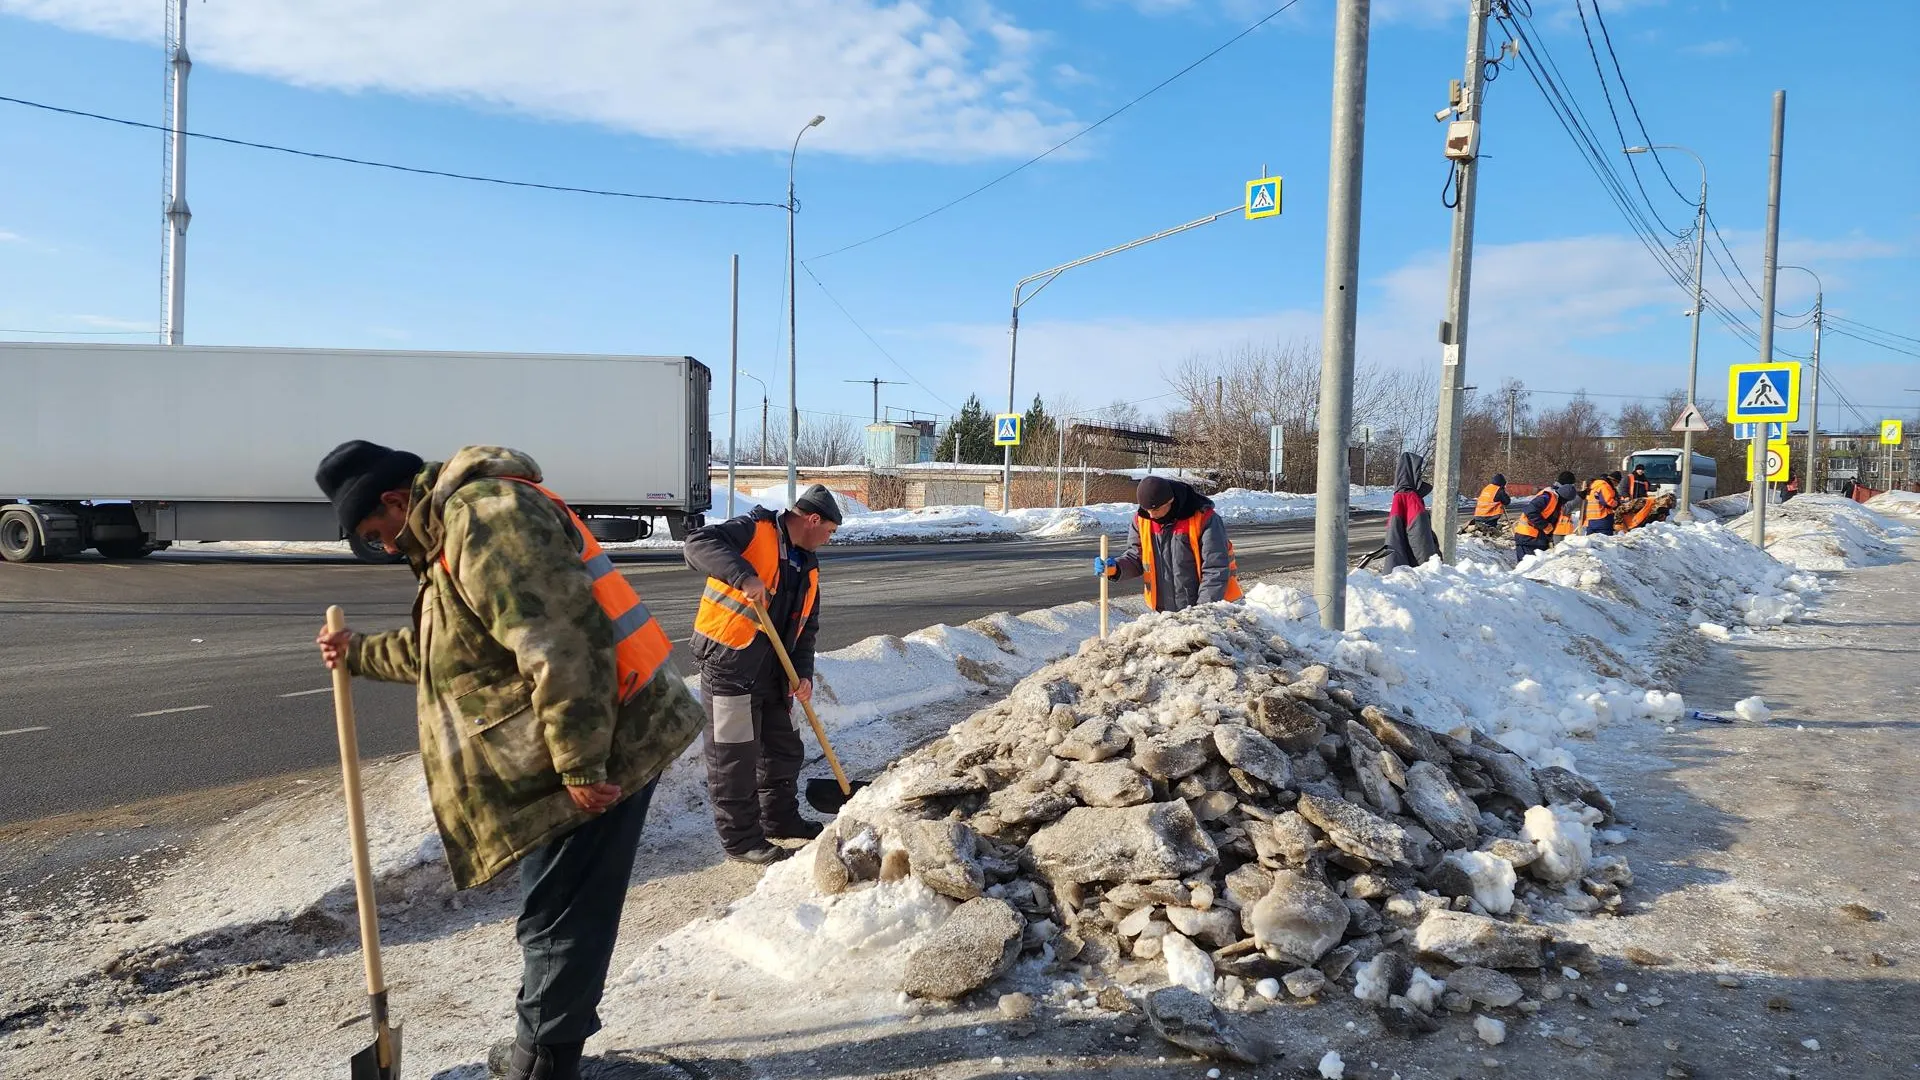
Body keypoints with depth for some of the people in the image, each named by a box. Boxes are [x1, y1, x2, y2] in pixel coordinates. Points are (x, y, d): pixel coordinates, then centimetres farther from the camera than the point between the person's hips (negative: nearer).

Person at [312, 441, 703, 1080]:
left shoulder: (481, 515, -17)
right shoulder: (455, 531, 20)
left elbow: (562, 645, -26)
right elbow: (446, 650, 35)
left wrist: (580, 766, -24)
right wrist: (361, 654, 41)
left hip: (600, 752, -11)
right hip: (584, 753, 11)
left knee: (557, 916, 2)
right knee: (559, 909, 20)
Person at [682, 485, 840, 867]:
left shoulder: (808, 566, 13)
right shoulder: (753, 532, -11)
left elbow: (806, 628, 14)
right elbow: (698, 543, -27)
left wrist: (803, 674, 0)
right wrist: (744, 576, -38)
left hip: (772, 672, 9)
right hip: (727, 664, -9)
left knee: (784, 748, 19)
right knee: (734, 757, -1)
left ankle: (781, 819, 36)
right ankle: (741, 839, 10)